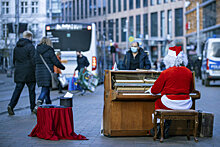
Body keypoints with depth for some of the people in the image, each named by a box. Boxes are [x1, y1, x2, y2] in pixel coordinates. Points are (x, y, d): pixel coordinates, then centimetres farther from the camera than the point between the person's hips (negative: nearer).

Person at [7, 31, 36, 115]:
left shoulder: (16, 47, 10)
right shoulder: (30, 46, -10)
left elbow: (14, 60, 15)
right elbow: (33, 61, -14)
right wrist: (35, 71, -7)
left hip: (19, 73, 5)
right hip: (29, 73, -5)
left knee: (17, 89, 4)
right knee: (31, 90, 7)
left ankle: (11, 105, -13)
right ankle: (33, 108, 15)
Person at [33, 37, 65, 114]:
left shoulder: (37, 50, 8)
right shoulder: (49, 51, -10)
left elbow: (35, 61, 14)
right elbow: (56, 62, -5)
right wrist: (62, 67, 11)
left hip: (38, 72, 6)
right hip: (47, 72, -6)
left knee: (46, 88, 20)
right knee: (45, 89, -7)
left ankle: (48, 105, 30)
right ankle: (37, 106, -23)